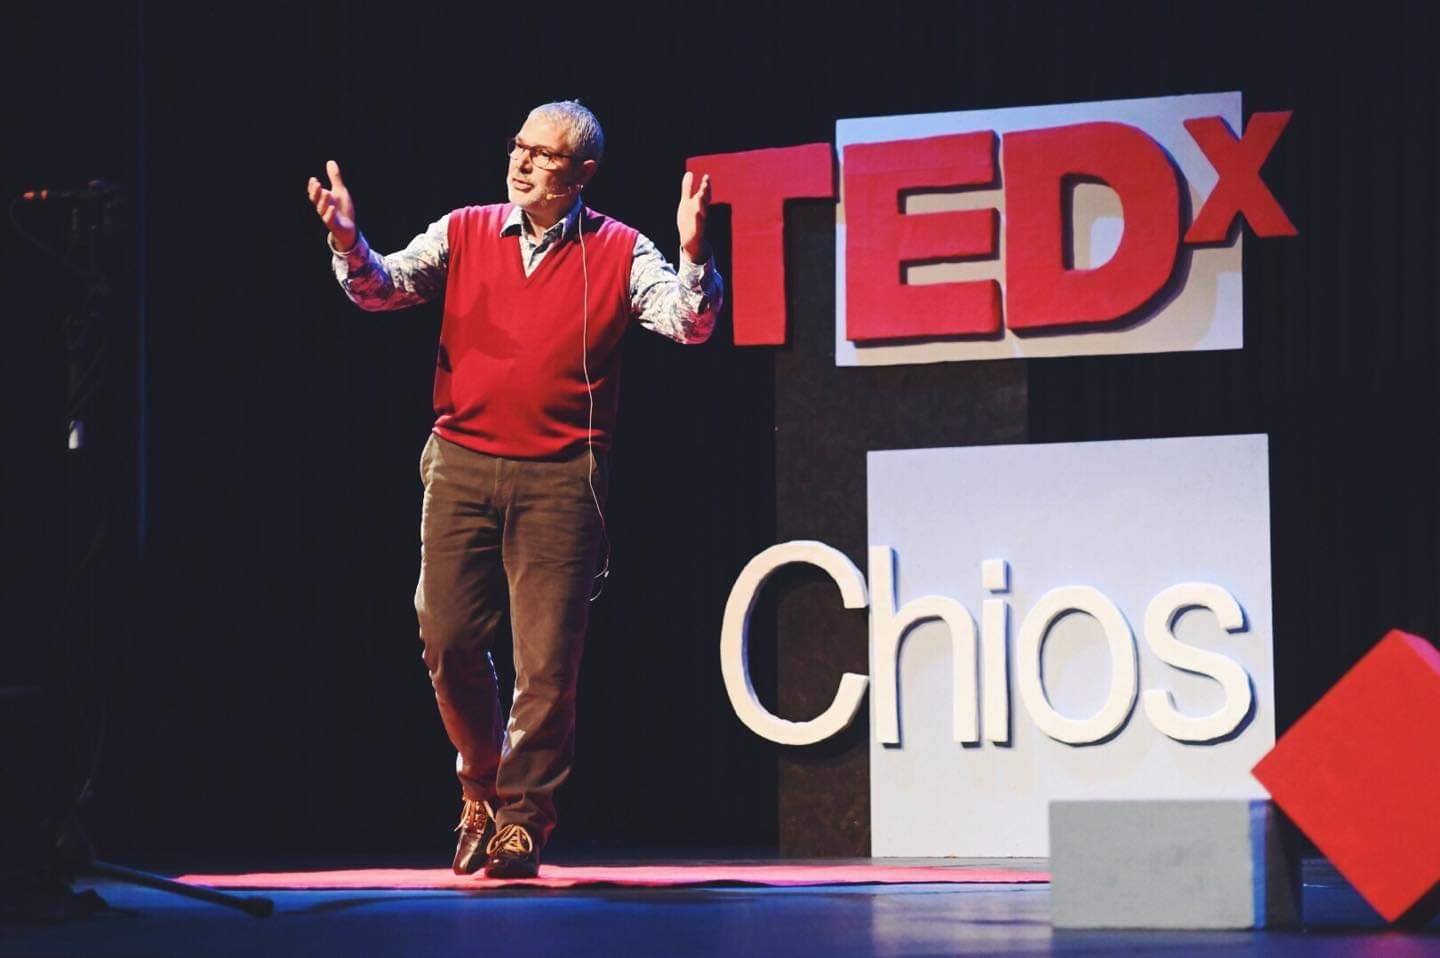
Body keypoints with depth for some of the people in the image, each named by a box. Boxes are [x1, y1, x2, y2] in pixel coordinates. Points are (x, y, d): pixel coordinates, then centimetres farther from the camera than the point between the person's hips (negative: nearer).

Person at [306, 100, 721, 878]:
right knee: (449, 641, 3)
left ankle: (521, 823, 9)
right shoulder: (463, 234, 9)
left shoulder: (619, 253, 2)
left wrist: (692, 254, -27)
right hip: (462, 464, 2)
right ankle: (482, 786, 27)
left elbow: (687, 323, -9)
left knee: (546, 661, -4)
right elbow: (383, 287, 1)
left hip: (559, 477, -2)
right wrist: (348, 244, -19)